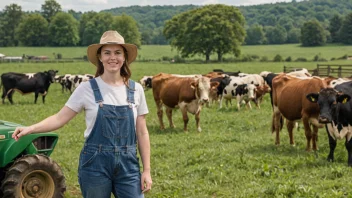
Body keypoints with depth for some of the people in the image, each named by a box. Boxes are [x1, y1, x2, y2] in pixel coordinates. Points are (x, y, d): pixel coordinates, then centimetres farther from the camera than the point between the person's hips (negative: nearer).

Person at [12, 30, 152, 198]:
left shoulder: (136, 90, 3)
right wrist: (31, 129, -21)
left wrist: (146, 170, 3)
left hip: (128, 165, 2)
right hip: (95, 164, -2)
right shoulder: (87, 88, -4)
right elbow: (60, 118, -5)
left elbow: (142, 133, 6)